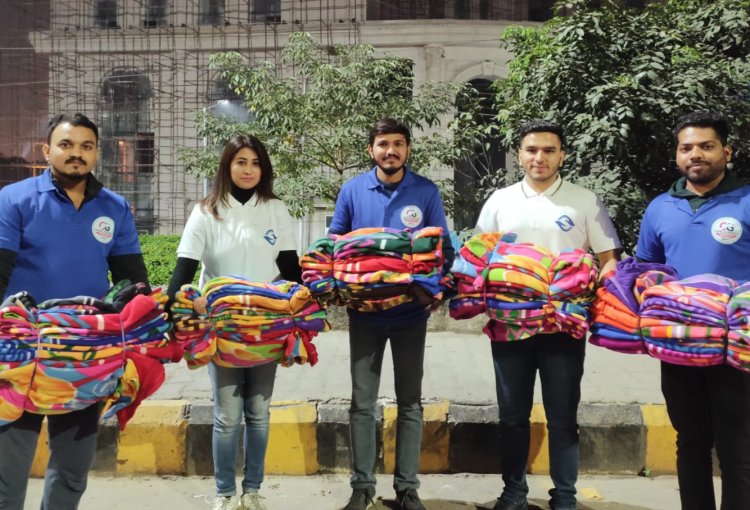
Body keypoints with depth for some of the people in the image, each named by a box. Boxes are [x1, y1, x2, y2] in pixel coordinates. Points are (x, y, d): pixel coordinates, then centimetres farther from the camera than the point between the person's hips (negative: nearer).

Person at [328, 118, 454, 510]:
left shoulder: (427, 192, -1)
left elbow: (444, 247, 2)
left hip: (411, 311, 0)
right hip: (364, 311, 1)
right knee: (362, 402, 7)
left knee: (410, 403, 9)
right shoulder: (352, 190, 1)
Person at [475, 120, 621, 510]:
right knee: (512, 415, 11)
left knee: (562, 417, 8)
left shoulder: (584, 202, 2)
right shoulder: (499, 201, 7)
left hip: (564, 326, -1)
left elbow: (608, 259, 3)